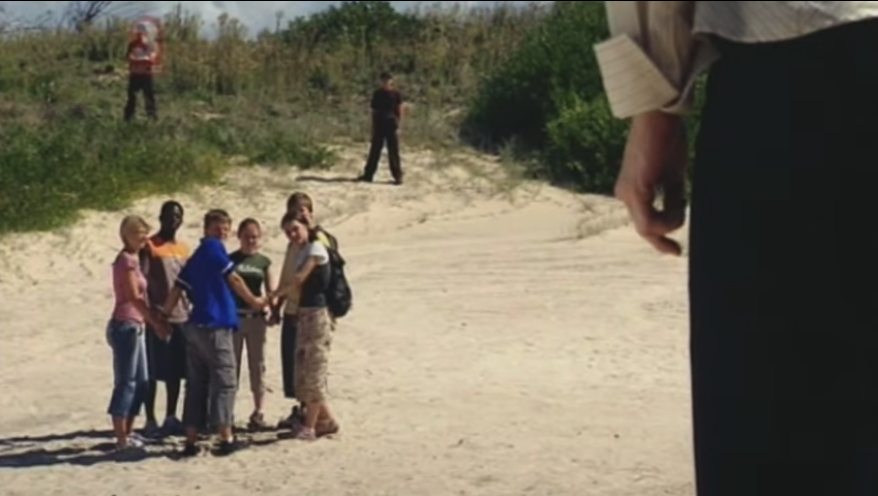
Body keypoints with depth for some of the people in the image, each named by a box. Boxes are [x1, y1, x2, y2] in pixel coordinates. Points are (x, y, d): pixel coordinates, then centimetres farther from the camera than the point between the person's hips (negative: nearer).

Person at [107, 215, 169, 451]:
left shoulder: (132, 259, 17)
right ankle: (122, 438, -2)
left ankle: (127, 432, 20)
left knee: (141, 381, 13)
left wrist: (155, 322, 14)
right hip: (126, 326, -10)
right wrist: (156, 322, -17)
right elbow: (134, 297, -18)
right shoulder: (126, 260, -12)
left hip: (135, 326, 10)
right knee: (126, 382, -6)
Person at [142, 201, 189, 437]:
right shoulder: (149, 245, -5)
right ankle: (150, 421, 4)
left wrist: (190, 312, 15)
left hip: (181, 317, 6)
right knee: (153, 373, -1)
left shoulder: (184, 248, 15)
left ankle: (171, 418, 18)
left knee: (175, 371, 10)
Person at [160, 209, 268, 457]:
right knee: (225, 382, -1)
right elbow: (234, 280, -2)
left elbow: (177, 290, 13)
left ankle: (191, 441, 7)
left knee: (195, 384, 8)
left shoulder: (194, 258, 17)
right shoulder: (214, 247, -5)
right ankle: (226, 439, 0)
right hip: (216, 326, -8)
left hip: (195, 327, 8)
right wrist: (254, 301, 9)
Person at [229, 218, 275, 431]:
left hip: (256, 318, 2)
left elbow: (270, 290, 6)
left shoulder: (264, 262, 6)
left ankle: (258, 413, 12)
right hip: (233, 317, -1)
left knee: (257, 365, 6)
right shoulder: (230, 260, 1)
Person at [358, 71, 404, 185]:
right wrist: (373, 127, 7)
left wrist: (398, 126, -8)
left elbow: (400, 111, -2)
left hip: (392, 125, -3)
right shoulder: (377, 94, 7)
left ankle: (398, 176, 5)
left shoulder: (396, 94, -2)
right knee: (374, 151, 6)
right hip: (379, 125, 3)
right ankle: (368, 175, 12)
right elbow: (374, 111, 10)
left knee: (393, 152, 0)